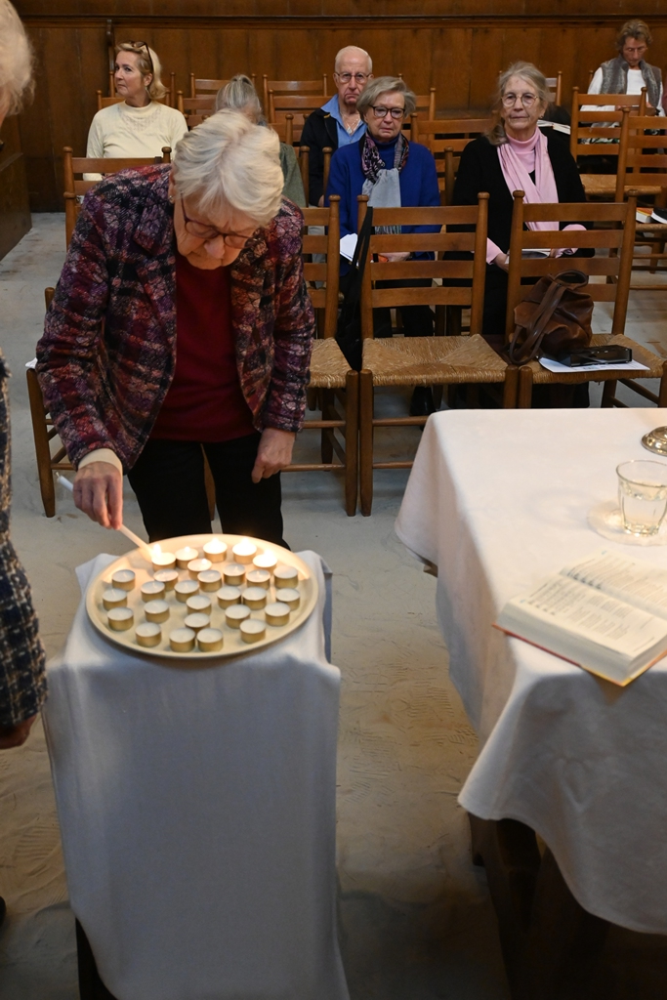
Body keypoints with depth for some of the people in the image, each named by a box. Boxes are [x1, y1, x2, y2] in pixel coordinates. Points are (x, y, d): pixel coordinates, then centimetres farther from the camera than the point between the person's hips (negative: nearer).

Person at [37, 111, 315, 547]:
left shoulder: (281, 228, -22)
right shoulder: (113, 212, -27)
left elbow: (294, 330, -2)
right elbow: (64, 350, -23)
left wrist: (284, 423, -3)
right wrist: (93, 448, -37)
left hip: (245, 416, 1)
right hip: (151, 423, -1)